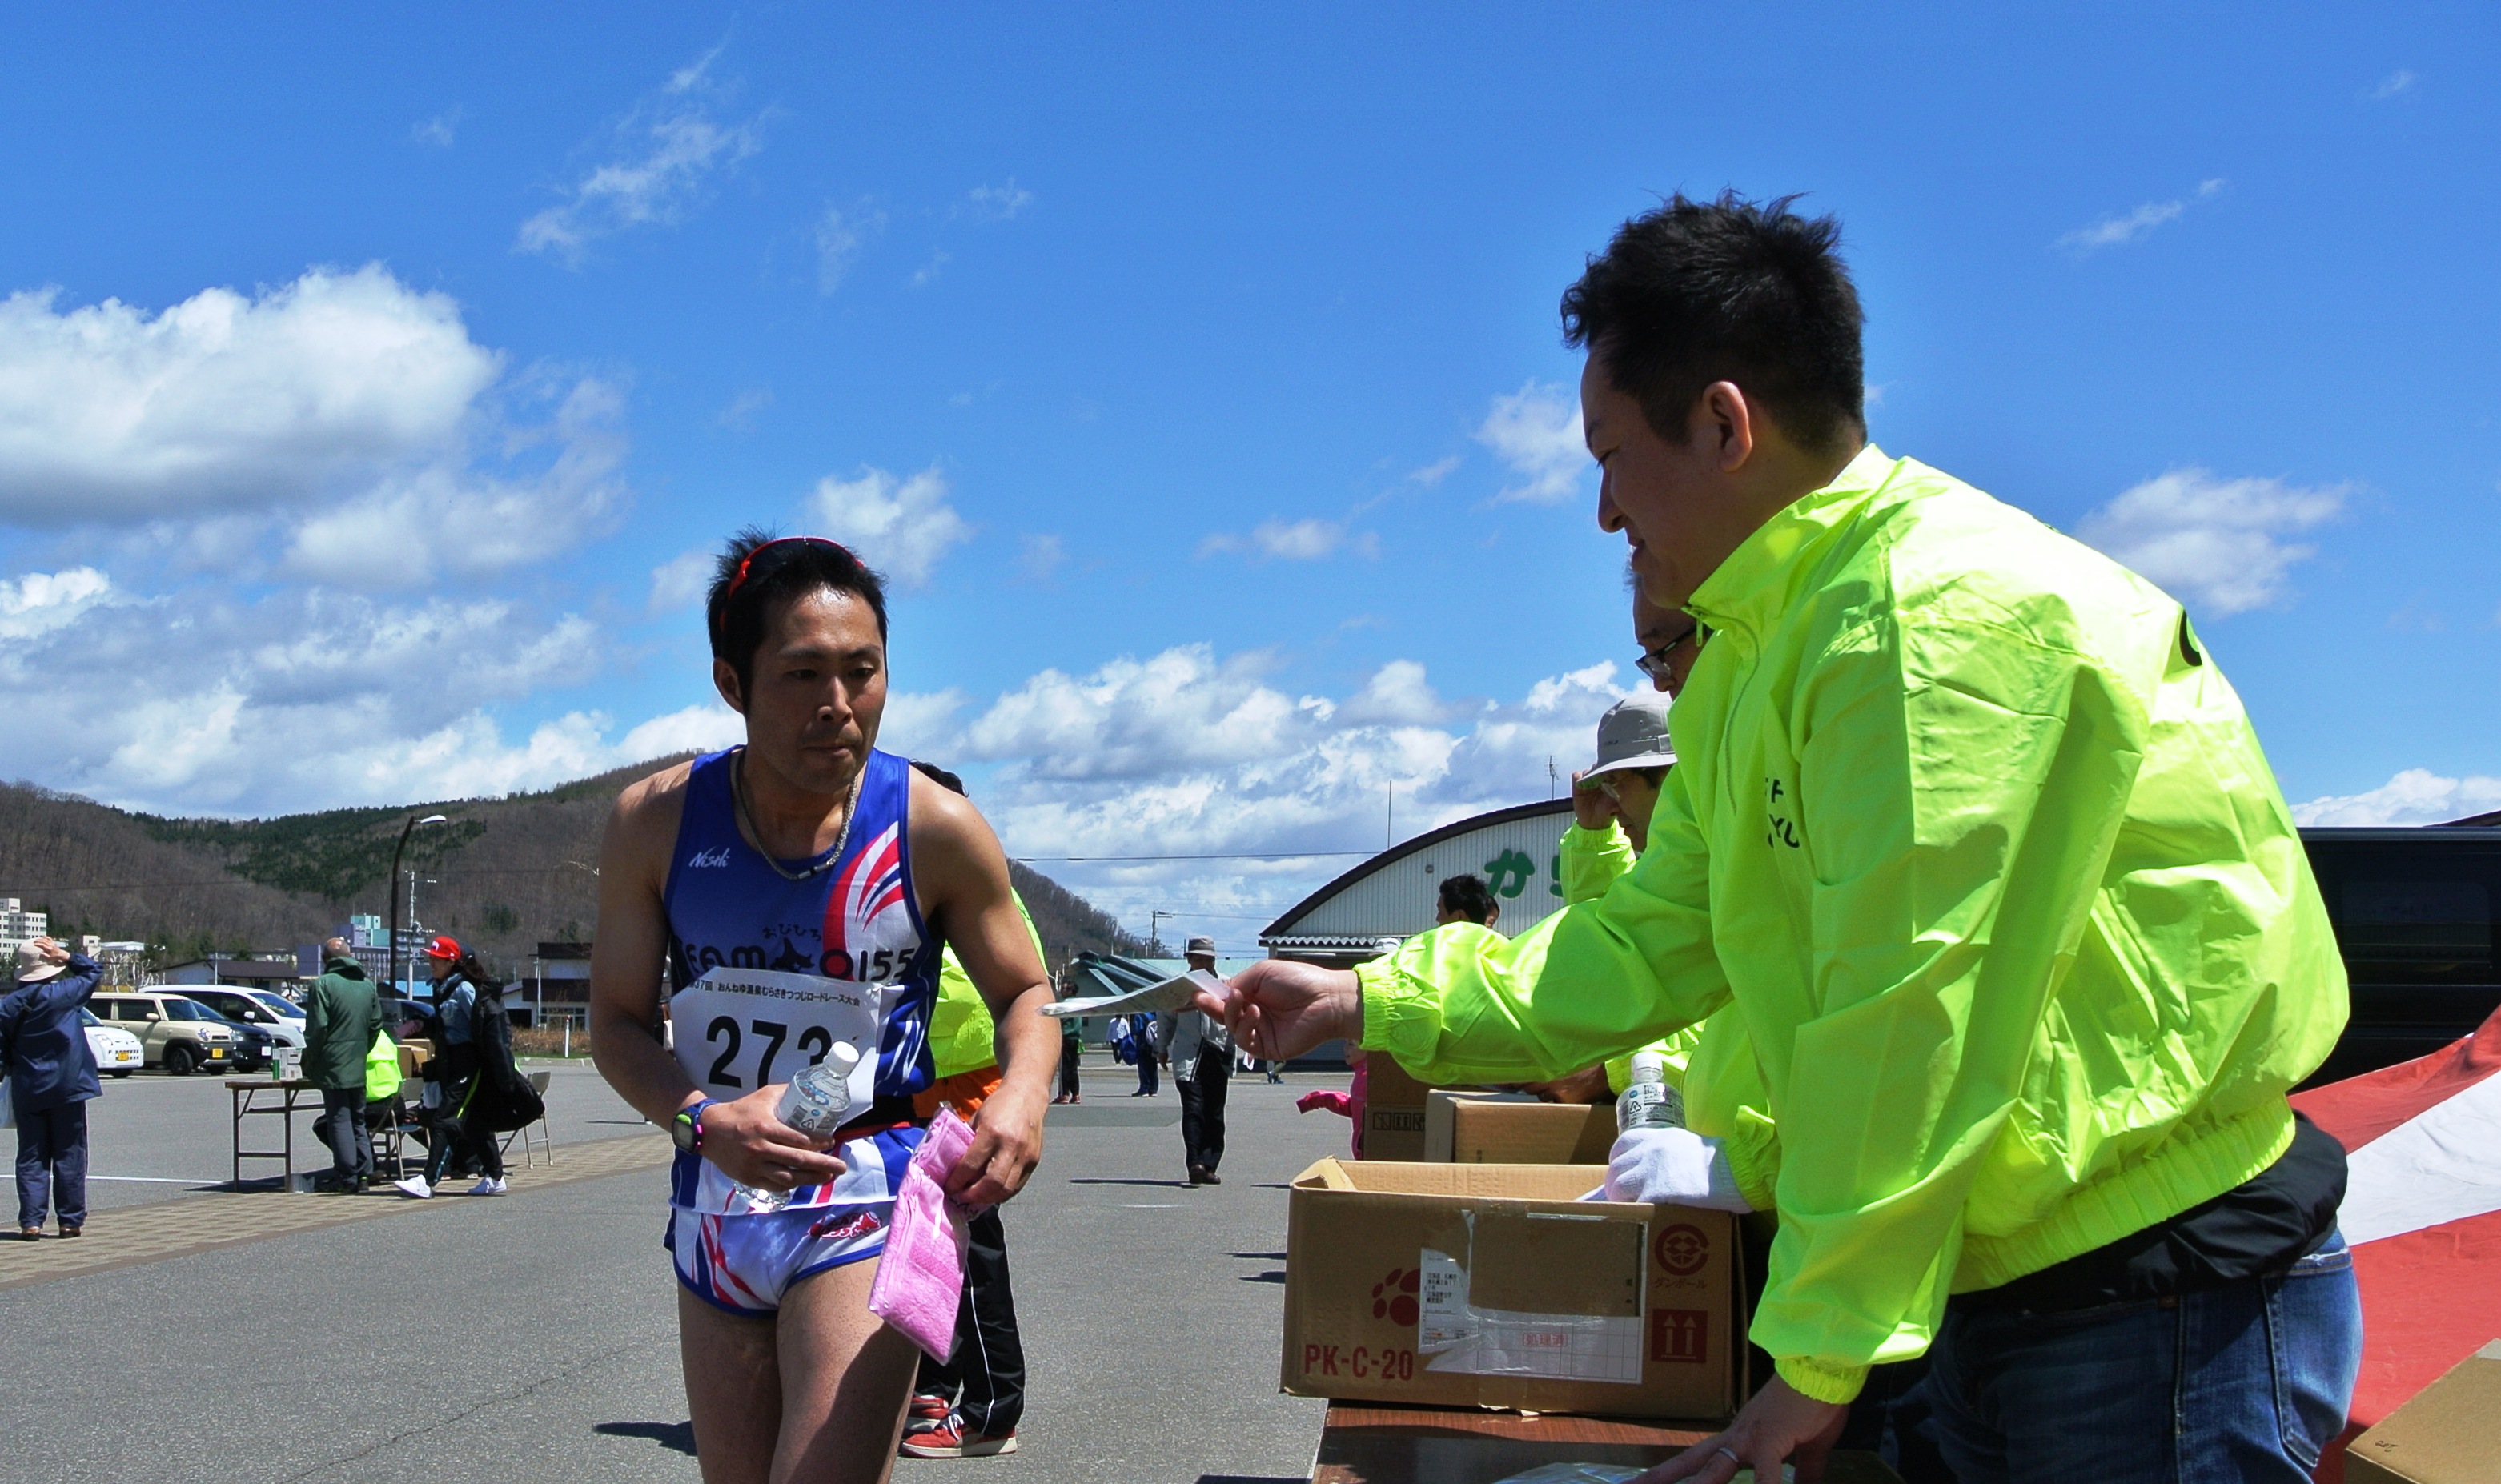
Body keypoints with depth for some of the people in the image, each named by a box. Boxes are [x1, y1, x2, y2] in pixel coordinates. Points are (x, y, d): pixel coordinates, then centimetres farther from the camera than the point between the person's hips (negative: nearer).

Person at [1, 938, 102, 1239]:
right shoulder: (64, 993, -9)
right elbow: (94, 972, 6)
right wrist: (66, 956, -2)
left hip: (27, 1092, 2)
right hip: (67, 1089, -2)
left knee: (31, 1158, 7)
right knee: (69, 1156, 5)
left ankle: (30, 1221, -2)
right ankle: (71, 1220, 6)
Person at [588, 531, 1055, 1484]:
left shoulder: (935, 828, -11)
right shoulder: (656, 822, -7)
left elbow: (1024, 991, 3)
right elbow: (619, 1020, 0)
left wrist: (1023, 1089, -20)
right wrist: (702, 1121, -21)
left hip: (868, 1204, -3)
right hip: (716, 1205, 4)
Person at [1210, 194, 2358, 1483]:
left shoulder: (1948, 612, -22)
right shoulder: (1752, 662, 12)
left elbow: (1910, 1027, -23)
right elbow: (1649, 949, 15)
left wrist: (1821, 1358, -19)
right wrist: (1374, 1000, 10)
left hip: (2169, 1304, -9)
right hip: (1988, 1296, 9)